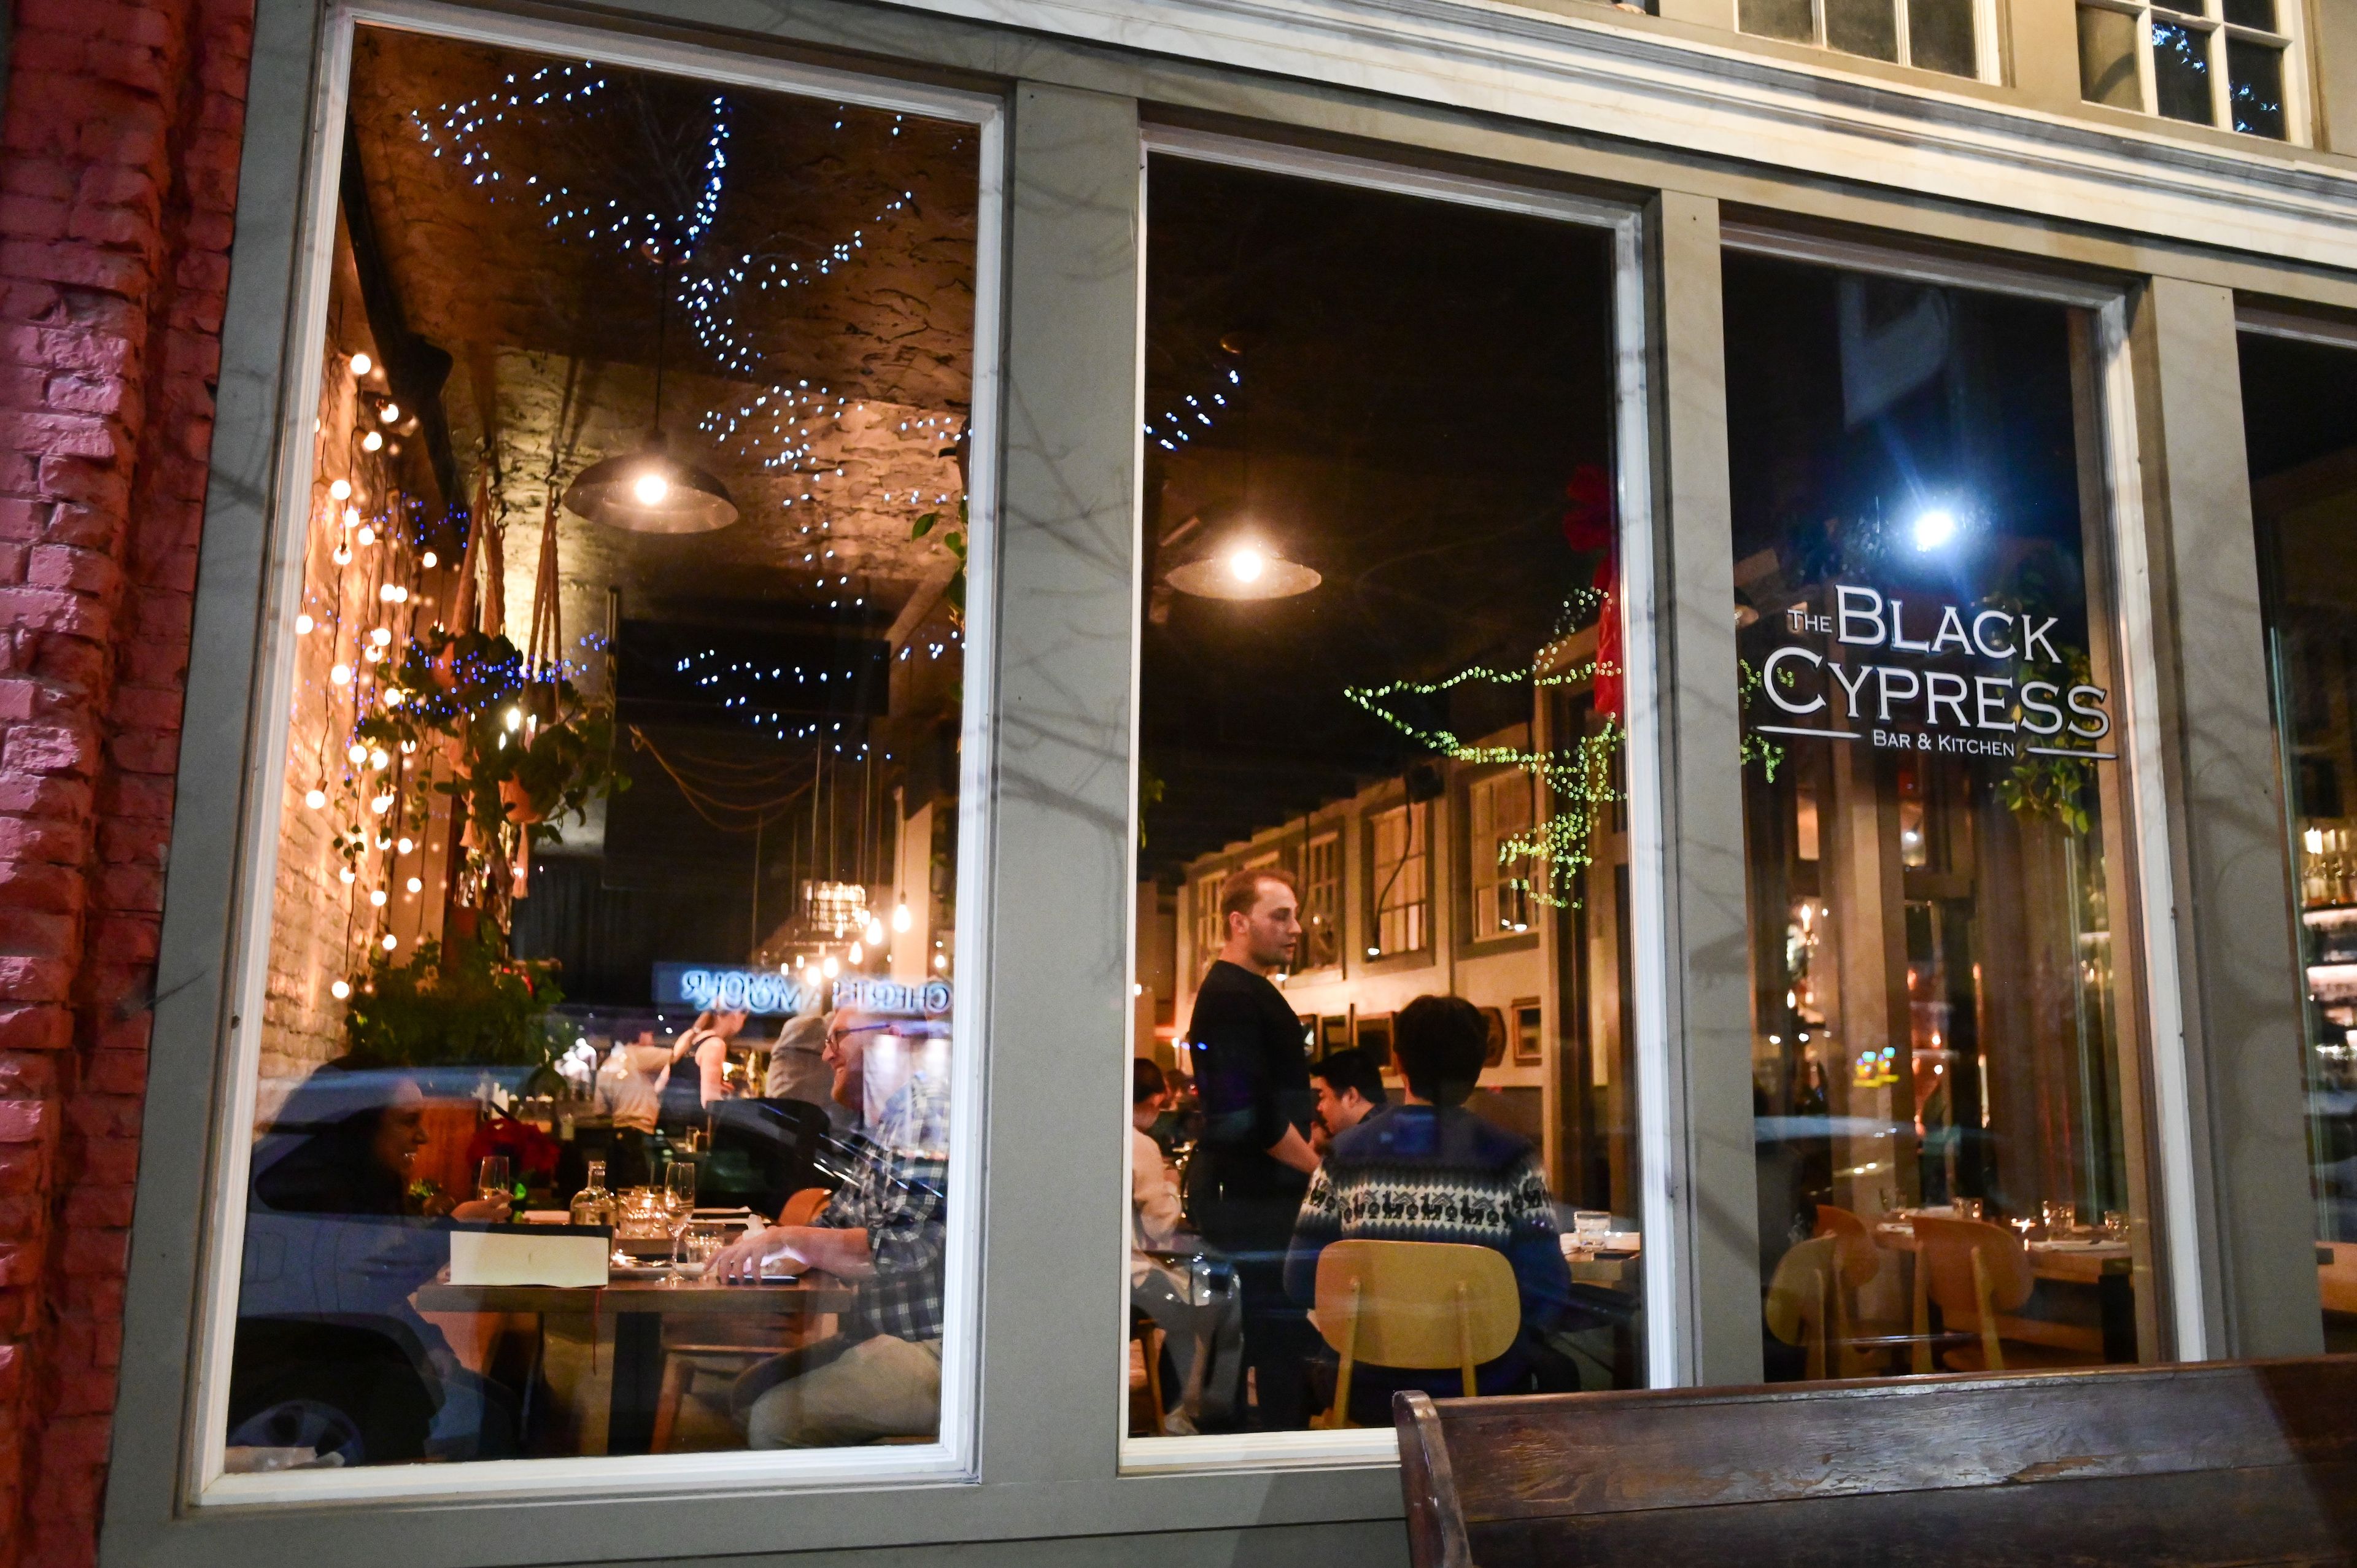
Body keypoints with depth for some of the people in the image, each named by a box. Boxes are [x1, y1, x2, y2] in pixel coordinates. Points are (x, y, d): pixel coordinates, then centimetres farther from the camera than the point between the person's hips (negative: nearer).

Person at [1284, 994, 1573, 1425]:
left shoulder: (1346, 1155, -5)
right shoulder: (1508, 1159, -9)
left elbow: (1301, 1280, -2)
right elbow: (1546, 1287, -10)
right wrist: (1502, 1353, 10)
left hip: (1371, 1393, 1)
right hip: (1483, 1390, -1)